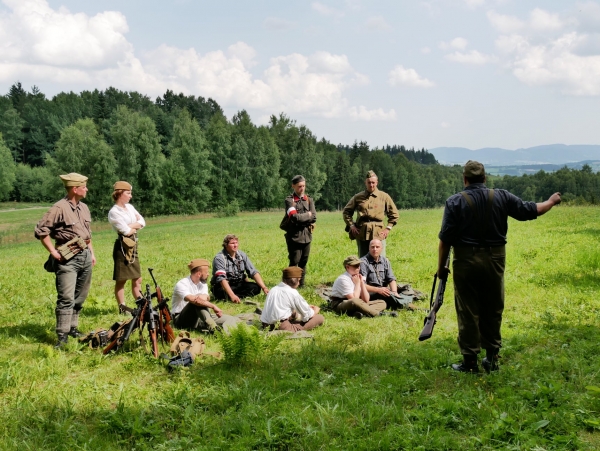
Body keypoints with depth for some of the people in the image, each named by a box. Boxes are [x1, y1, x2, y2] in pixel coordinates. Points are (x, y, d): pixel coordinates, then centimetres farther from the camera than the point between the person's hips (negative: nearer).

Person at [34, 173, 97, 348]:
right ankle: (62, 335, -6)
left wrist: (92, 253, 18)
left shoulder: (84, 208, 12)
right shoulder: (59, 208, -13)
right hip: (68, 259, -8)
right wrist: (53, 252, -13)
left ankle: (73, 328, 24)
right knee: (66, 298, -10)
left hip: (85, 256, 8)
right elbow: (41, 231, -13)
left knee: (80, 297, 12)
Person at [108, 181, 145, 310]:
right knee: (121, 280, 0)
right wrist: (136, 226, 1)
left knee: (137, 279, 11)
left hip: (133, 246, 8)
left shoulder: (129, 207, 12)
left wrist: (131, 226, -10)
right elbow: (126, 231, -17)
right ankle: (122, 307, 6)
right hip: (122, 246, -8)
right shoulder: (114, 212, -13)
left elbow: (142, 222, 7)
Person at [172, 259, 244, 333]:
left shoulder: (203, 284, 7)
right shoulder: (181, 285, -17)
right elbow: (193, 300, -34)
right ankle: (213, 327, -49)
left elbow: (206, 297, -13)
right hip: (180, 319, -7)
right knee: (197, 302, -35)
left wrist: (205, 298, -38)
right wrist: (213, 306, -39)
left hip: (197, 318, 7)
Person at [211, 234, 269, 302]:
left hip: (238, 285, 5)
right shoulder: (219, 258, -16)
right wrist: (232, 295, -40)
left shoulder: (242, 255, 0)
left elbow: (254, 272, -2)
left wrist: (264, 288, -16)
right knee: (221, 291, -40)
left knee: (256, 287, -21)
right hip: (223, 286, -5)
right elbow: (221, 278, -28)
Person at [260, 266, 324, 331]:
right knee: (320, 318, -5)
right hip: (283, 329, -8)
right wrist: (316, 310, 27)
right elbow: (308, 314, 2)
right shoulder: (293, 293, -8)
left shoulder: (273, 290, 13)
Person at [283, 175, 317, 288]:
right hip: (294, 236, -4)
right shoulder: (289, 200, -4)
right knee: (294, 262, -5)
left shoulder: (309, 199, 11)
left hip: (307, 235, 5)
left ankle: (301, 285, 17)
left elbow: (314, 217, 0)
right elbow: (294, 217, -17)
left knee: (303, 262, 9)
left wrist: (301, 218, -8)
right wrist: (307, 215, -6)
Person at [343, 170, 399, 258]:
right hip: (362, 234, 1)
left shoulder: (384, 196, 6)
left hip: (378, 234, -1)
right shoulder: (358, 197, 7)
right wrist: (351, 226, 5)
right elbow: (346, 212, 17)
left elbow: (394, 214, 12)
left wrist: (388, 228, 3)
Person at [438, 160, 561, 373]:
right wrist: (551, 201, 28)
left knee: (468, 312, 5)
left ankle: (470, 361, 9)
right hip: (494, 260, 3)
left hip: (466, 261, -3)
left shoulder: (455, 202, -7)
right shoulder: (501, 197, 0)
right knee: (493, 310, 15)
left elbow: (446, 239, -9)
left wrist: (441, 267, 1)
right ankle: (492, 357, 22)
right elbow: (530, 210, 8)